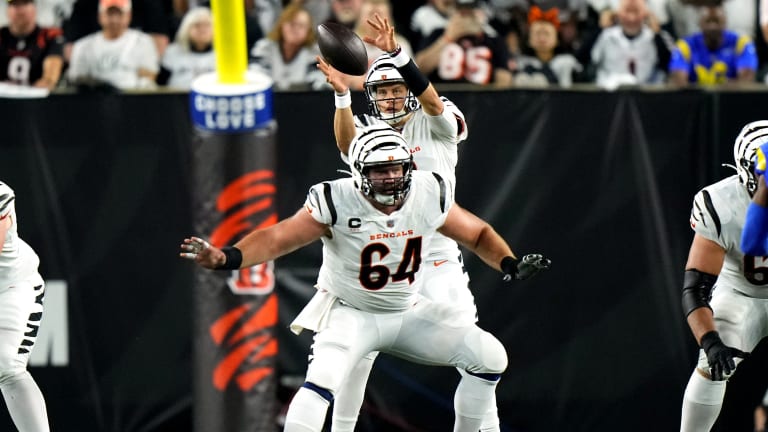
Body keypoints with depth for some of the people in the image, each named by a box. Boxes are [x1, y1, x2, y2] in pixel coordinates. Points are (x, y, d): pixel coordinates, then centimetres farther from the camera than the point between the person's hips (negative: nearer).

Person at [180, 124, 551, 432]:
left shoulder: (429, 196, -13)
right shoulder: (336, 204, -24)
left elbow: (478, 234, 3)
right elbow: (275, 238, -27)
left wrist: (510, 265, -15)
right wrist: (223, 258, -44)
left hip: (408, 313, 5)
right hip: (350, 315, -5)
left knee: (489, 357, -4)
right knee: (321, 381, -31)